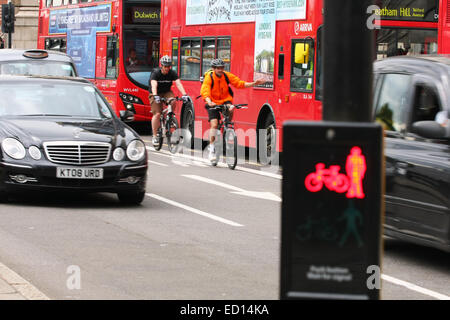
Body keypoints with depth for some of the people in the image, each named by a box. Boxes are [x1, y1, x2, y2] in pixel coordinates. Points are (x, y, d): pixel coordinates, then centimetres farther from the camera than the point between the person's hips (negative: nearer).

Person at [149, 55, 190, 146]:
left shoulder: (172, 73, -12)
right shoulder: (155, 73, -20)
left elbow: (178, 83, -24)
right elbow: (154, 85, -35)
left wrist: (184, 94, -40)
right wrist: (155, 96, -53)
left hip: (166, 92, 3)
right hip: (155, 94, -3)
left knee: (173, 102, -30)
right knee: (157, 114, -17)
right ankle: (155, 136, -8)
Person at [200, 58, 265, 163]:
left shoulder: (227, 76, -4)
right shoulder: (209, 77, -15)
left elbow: (240, 83, -6)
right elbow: (205, 92, -27)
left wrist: (254, 84, -19)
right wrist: (209, 102, -46)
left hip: (225, 100, 2)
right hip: (213, 103, -2)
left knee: (230, 109, -33)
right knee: (214, 124, -16)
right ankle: (212, 149, -5)